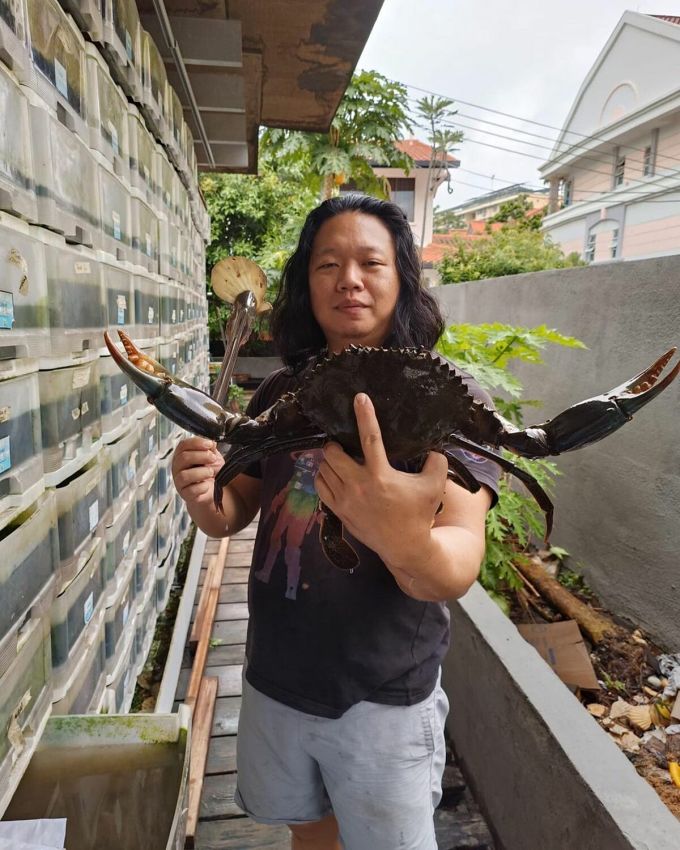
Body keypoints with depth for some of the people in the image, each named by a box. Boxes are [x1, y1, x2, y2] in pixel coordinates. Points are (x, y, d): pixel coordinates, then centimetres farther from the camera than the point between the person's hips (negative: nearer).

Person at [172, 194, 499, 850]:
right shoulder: (280, 394, -2)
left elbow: (457, 568, -26)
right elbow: (233, 515, 4)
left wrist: (406, 542, -49)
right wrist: (202, 497, -19)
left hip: (384, 698, -3)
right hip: (275, 679, 4)